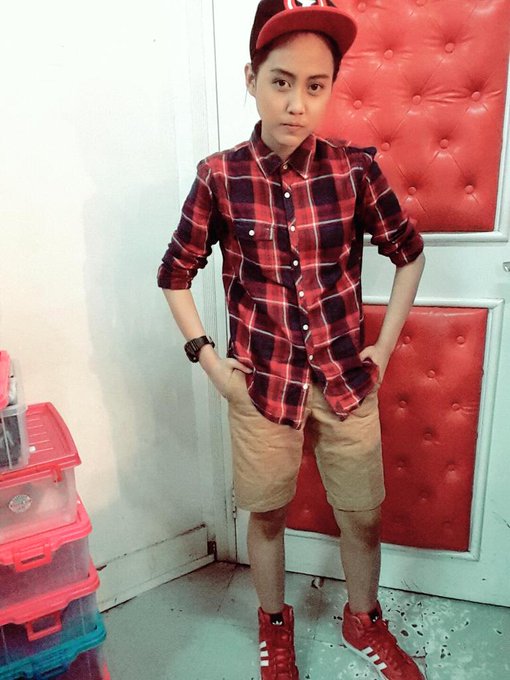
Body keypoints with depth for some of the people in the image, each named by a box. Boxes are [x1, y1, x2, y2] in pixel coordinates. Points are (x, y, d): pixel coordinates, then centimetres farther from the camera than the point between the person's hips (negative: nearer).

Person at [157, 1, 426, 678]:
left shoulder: (354, 168, -7)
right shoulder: (219, 177, -9)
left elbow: (409, 254, 5)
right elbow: (175, 273, 2)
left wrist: (384, 349, 2)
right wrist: (209, 361, -4)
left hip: (346, 378, 1)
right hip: (262, 382, -1)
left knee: (363, 516, 17)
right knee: (267, 514, 18)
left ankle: (363, 620, 48)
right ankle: (275, 624, 48)